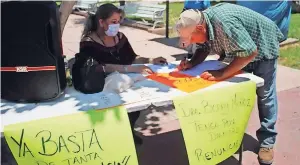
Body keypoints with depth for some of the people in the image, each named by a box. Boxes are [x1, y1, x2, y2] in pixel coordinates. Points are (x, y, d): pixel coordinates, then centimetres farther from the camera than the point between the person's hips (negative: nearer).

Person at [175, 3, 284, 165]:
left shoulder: (224, 22, -42)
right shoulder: (200, 23, -16)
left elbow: (250, 52, -41)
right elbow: (203, 49, -3)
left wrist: (221, 74, -41)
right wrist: (191, 63, -22)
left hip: (262, 47, -7)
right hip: (240, 51, 7)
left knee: (264, 94, 0)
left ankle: (267, 141, 11)